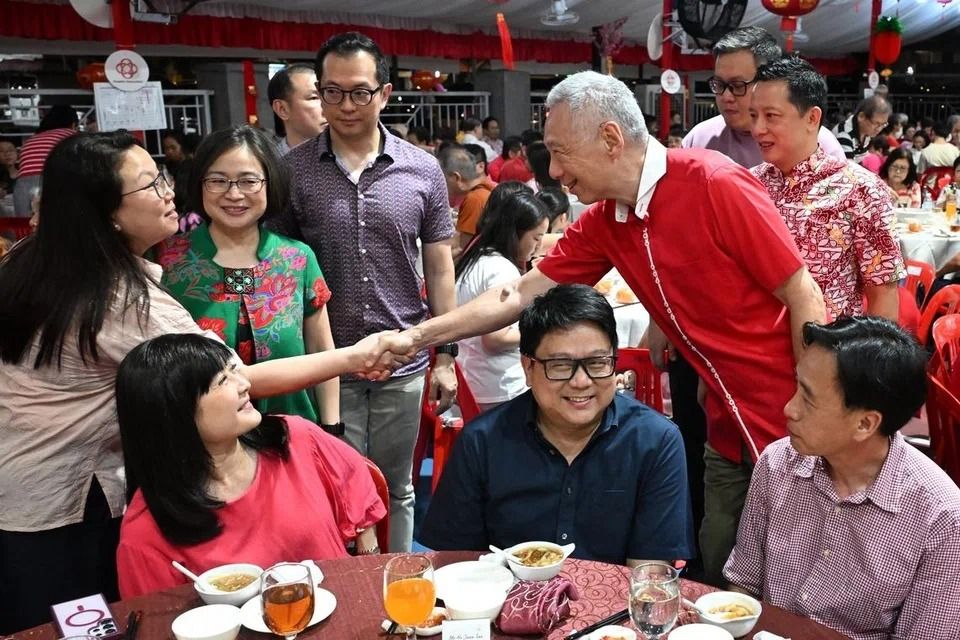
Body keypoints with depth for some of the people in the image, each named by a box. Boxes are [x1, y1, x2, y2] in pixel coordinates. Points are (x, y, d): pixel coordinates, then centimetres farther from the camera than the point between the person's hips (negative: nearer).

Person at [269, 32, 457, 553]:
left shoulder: (423, 170, 0)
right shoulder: (291, 171, -3)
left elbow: (439, 268, 5)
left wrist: (446, 356, 3)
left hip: (404, 364, 1)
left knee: (396, 490, 16)